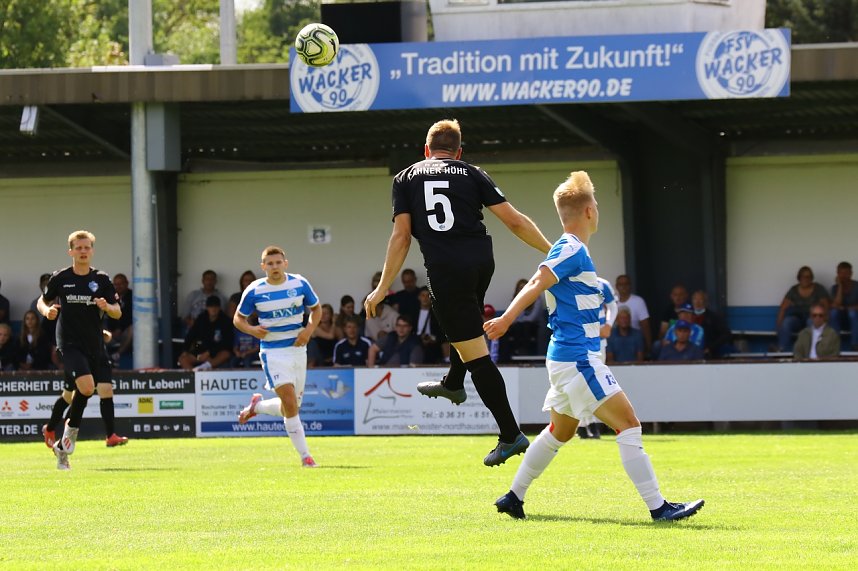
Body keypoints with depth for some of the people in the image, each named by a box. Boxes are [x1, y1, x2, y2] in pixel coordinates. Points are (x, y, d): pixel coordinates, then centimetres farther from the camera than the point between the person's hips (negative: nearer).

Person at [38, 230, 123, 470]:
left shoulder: (102, 280, 4)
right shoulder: (60, 278, 1)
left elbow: (118, 313, 6)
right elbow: (42, 301, 15)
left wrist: (106, 307, -16)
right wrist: (47, 310, -8)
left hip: (95, 344, 4)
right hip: (69, 343, -4)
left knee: (106, 390, -2)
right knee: (86, 387, -22)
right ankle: (71, 430, -1)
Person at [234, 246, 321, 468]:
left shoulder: (300, 284, 0)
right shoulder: (254, 291, -6)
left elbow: (316, 309, 13)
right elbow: (238, 318, 5)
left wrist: (309, 329, -6)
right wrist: (251, 329, -17)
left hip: (297, 348, 4)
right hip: (272, 351, -4)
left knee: (291, 407, 8)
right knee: (290, 402, -17)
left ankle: (256, 406, 38)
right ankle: (305, 456, -11)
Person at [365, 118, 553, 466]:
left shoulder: (406, 179, 11)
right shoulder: (472, 174, 12)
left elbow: (401, 237, 4)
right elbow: (515, 221, 6)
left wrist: (382, 288, 8)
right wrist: (552, 251, 17)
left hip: (445, 269, -3)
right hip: (481, 261, 3)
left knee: (474, 353, -2)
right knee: (469, 322, 37)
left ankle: (510, 434, -4)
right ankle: (453, 384, 53)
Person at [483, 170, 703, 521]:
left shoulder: (568, 250, 16)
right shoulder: (572, 251, -13)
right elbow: (536, 285, -21)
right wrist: (506, 319, -29)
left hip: (567, 357, 10)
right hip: (578, 358, -10)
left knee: (560, 431, 21)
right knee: (628, 423, -12)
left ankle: (514, 498, 27)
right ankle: (657, 506, -16)